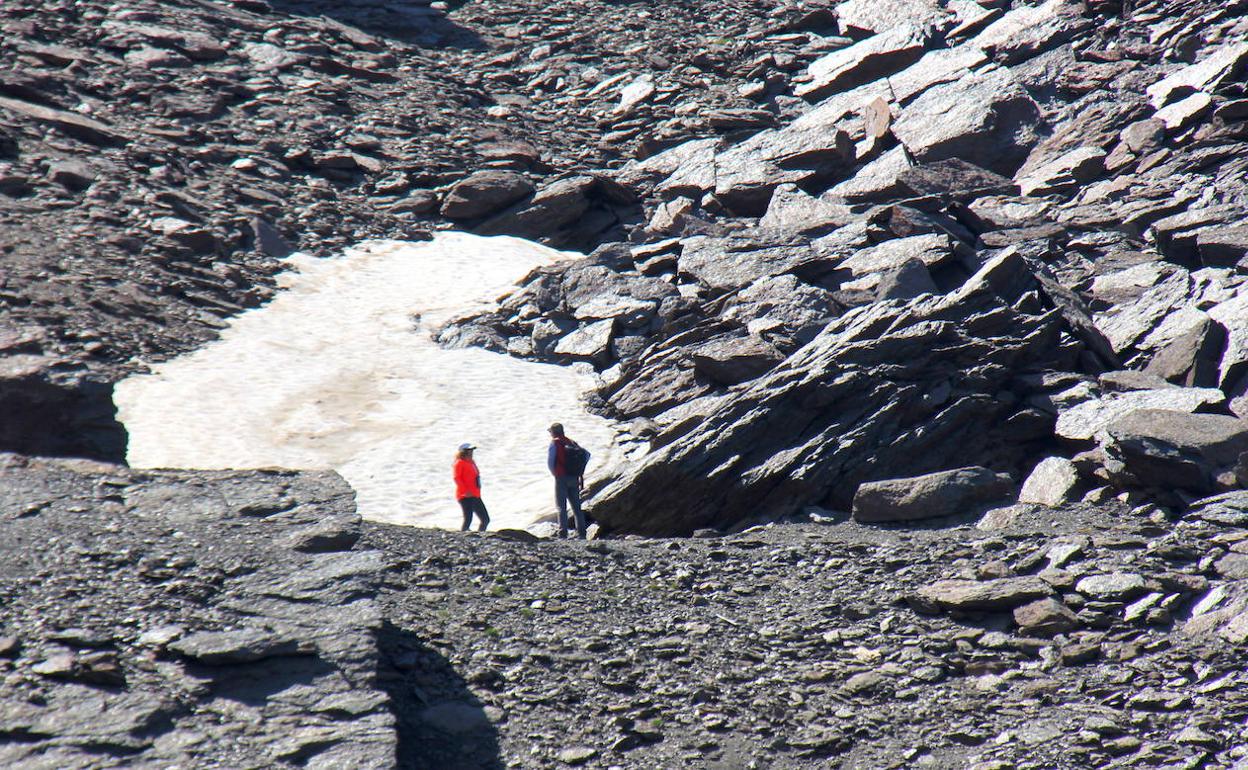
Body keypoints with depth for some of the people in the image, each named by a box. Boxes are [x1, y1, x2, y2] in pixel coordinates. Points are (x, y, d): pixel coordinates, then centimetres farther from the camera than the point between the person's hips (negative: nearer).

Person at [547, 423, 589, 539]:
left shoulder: (554, 443, -4)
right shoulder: (572, 442, 12)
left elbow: (549, 461, -12)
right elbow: (587, 454, 8)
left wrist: (554, 473, 5)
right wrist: (580, 471, 9)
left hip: (561, 478, -5)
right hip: (574, 478, 5)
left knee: (562, 507, -1)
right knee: (576, 506, 11)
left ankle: (563, 533, -9)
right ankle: (581, 533, 9)